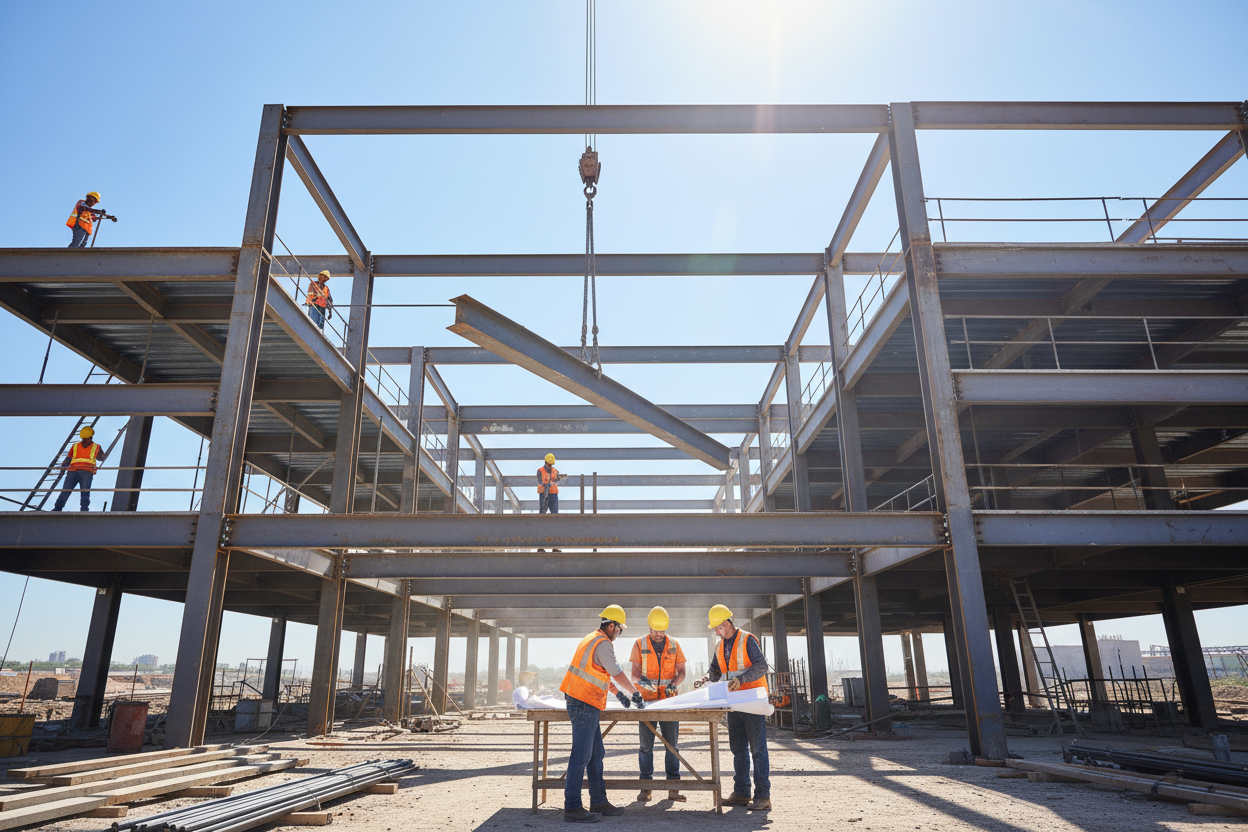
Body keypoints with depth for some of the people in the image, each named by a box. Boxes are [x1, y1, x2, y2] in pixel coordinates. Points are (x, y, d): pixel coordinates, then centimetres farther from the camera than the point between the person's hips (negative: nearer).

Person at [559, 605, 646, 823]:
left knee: (596, 754, 14)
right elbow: (617, 672, -13)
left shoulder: (591, 639, 18)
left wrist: (618, 693, 29)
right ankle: (572, 807, -5)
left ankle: (599, 801, 20)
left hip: (585, 704, 11)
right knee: (581, 755, -8)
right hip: (585, 704, -11)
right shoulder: (602, 643, -14)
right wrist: (635, 693, 0)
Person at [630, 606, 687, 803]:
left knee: (672, 745, 3)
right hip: (646, 701, -1)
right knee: (646, 745, 3)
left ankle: (673, 787, 9)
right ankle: (645, 787, 11)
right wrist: (641, 680, -26)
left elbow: (681, 672, 6)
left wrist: (674, 683, -14)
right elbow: (634, 673, -4)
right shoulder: (640, 644, 1)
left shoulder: (674, 645, 6)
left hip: (669, 701, 1)